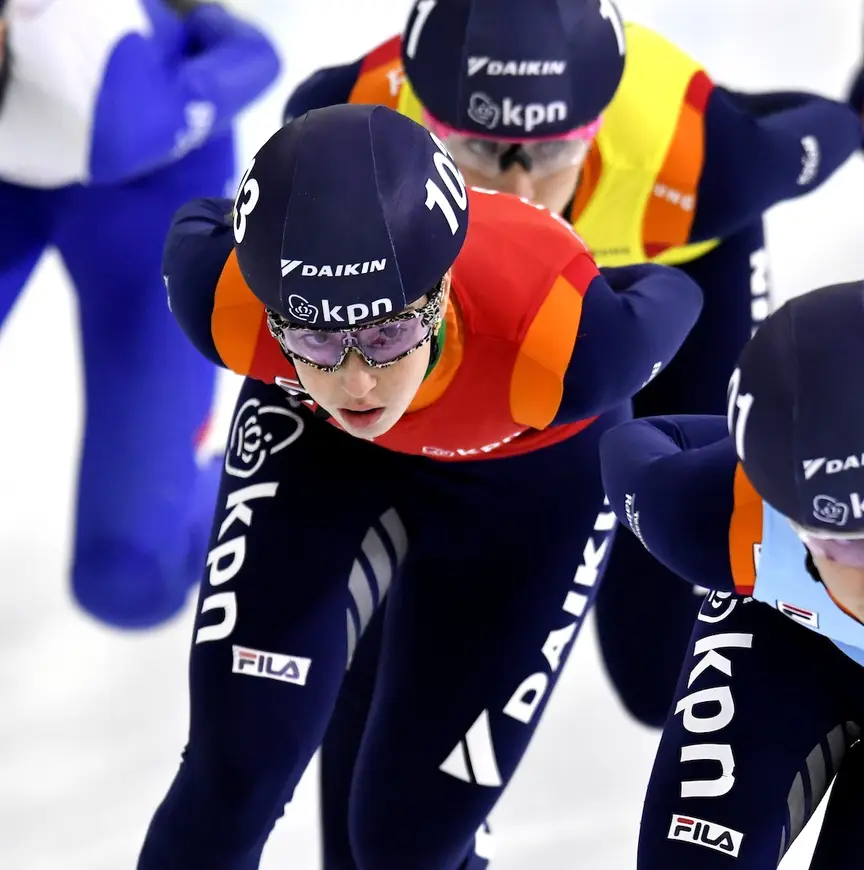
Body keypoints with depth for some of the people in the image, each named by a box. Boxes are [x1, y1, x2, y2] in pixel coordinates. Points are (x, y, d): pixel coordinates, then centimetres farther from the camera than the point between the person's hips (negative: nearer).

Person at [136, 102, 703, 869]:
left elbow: (671, 299, -19)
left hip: (534, 467, -1)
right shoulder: (227, 301, -38)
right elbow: (201, 227, -12)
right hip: (307, 433, 1)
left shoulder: (556, 341, -44)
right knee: (232, 774, -7)